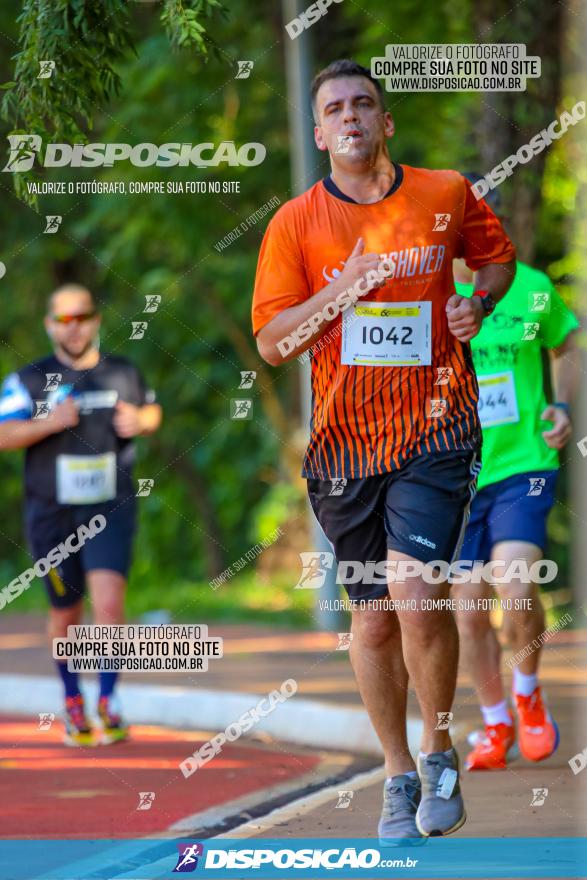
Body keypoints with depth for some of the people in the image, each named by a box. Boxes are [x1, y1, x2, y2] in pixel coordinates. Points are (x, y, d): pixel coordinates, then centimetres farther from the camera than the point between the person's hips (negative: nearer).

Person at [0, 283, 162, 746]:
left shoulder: (124, 374, 6)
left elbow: (152, 409, 24)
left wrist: (139, 421, 0)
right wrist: (49, 422, -27)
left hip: (110, 508, 0)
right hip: (52, 512, 0)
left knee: (109, 604, -18)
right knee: (66, 614, 10)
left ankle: (108, 701, -9)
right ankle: (72, 699, 32)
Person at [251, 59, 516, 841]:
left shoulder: (447, 194, 2)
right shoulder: (295, 224, 0)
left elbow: (498, 256, 21)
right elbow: (272, 341, -4)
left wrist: (478, 304, 0)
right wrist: (343, 290, -18)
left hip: (437, 430, -2)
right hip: (345, 442, 2)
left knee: (415, 597, -19)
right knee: (372, 619, 8)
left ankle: (439, 751, 4)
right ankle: (399, 777, 24)